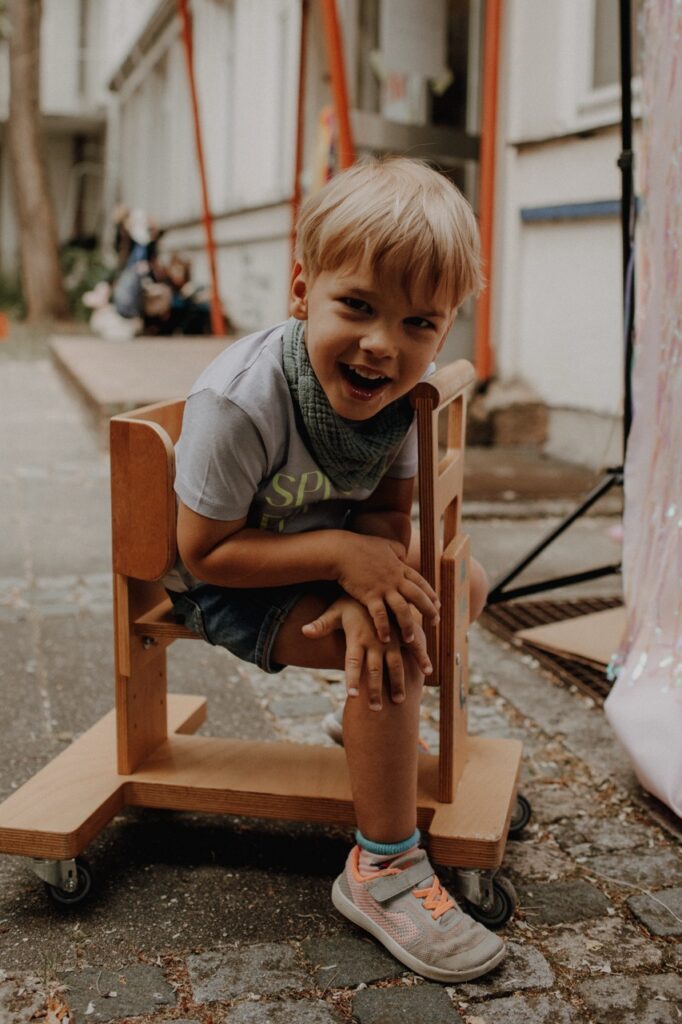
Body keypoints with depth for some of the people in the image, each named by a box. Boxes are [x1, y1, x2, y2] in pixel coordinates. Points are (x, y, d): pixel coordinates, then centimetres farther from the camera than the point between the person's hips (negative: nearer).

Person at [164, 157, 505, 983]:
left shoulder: (401, 387, -14)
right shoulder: (238, 403, -33)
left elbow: (388, 513, -9)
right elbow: (204, 550, -26)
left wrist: (368, 592, -31)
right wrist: (342, 554, -34)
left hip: (319, 554, 7)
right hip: (223, 582, -7)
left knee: (456, 585, 7)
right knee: (395, 648, -26)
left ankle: (372, 728, 28)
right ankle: (383, 870, -13)